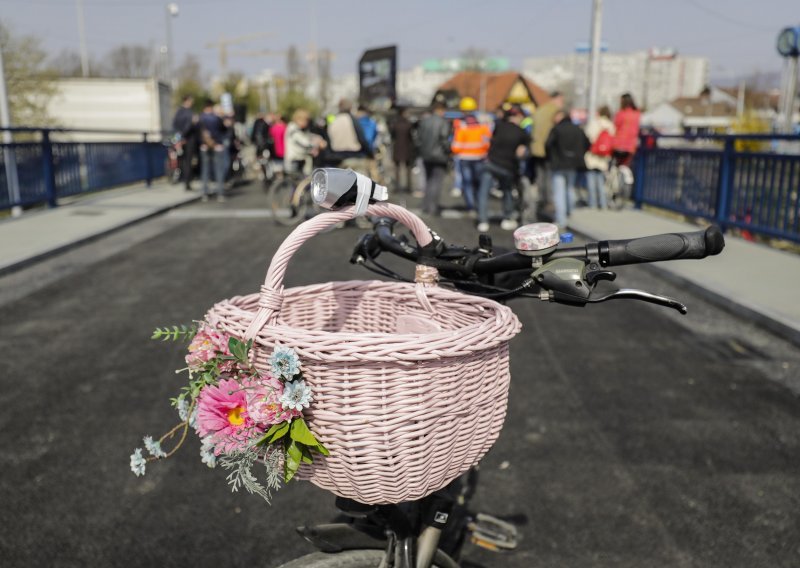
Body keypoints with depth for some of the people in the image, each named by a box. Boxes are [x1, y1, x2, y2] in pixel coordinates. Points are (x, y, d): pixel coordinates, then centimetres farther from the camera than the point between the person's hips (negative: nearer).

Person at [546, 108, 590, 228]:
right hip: (573, 165, 6)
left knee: (559, 192, -5)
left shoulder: (556, 129, -10)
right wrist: (578, 155, 16)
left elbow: (548, 145, -20)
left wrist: (550, 158, -5)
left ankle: (561, 221, -11)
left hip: (558, 165, -6)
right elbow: (587, 145, 9)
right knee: (570, 189, 21)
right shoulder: (578, 129, 8)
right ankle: (570, 215, 30)